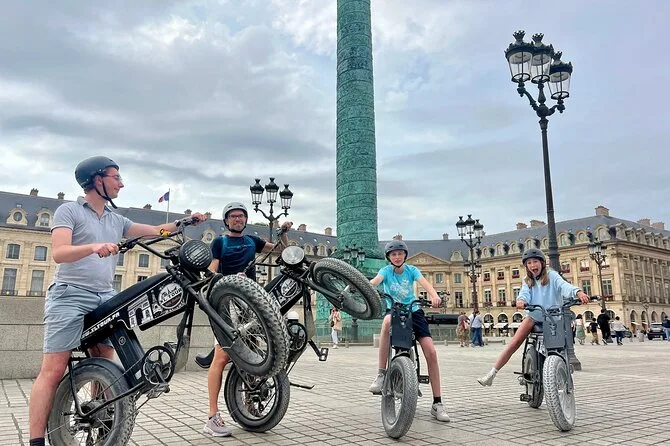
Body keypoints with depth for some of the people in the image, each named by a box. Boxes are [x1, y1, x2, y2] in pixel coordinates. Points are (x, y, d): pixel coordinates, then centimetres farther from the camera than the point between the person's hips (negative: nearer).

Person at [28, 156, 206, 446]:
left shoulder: (116, 220, 18)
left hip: (105, 298, 6)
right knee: (53, 370, -9)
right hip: (70, 295, -6)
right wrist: (94, 247, -31)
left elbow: (157, 231, 20)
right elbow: (58, 253, -14)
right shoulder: (69, 210, 0)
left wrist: (187, 221, 10)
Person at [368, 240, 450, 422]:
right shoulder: (386, 271, -5)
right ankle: (381, 374, -33)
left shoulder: (411, 270, -3)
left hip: (413, 311, 2)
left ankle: (437, 403, -4)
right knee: (387, 321, -41)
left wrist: (434, 296, -44)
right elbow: (374, 281, -27)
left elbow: (425, 283, -21)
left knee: (431, 352, -15)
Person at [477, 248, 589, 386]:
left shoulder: (551, 275, -3)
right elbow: (525, 293, -11)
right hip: (534, 317, 2)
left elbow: (563, 285, -22)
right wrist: (521, 300, -36)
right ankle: (492, 373, -8)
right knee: (514, 343, -8)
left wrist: (578, 292, -45)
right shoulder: (528, 281, 8)